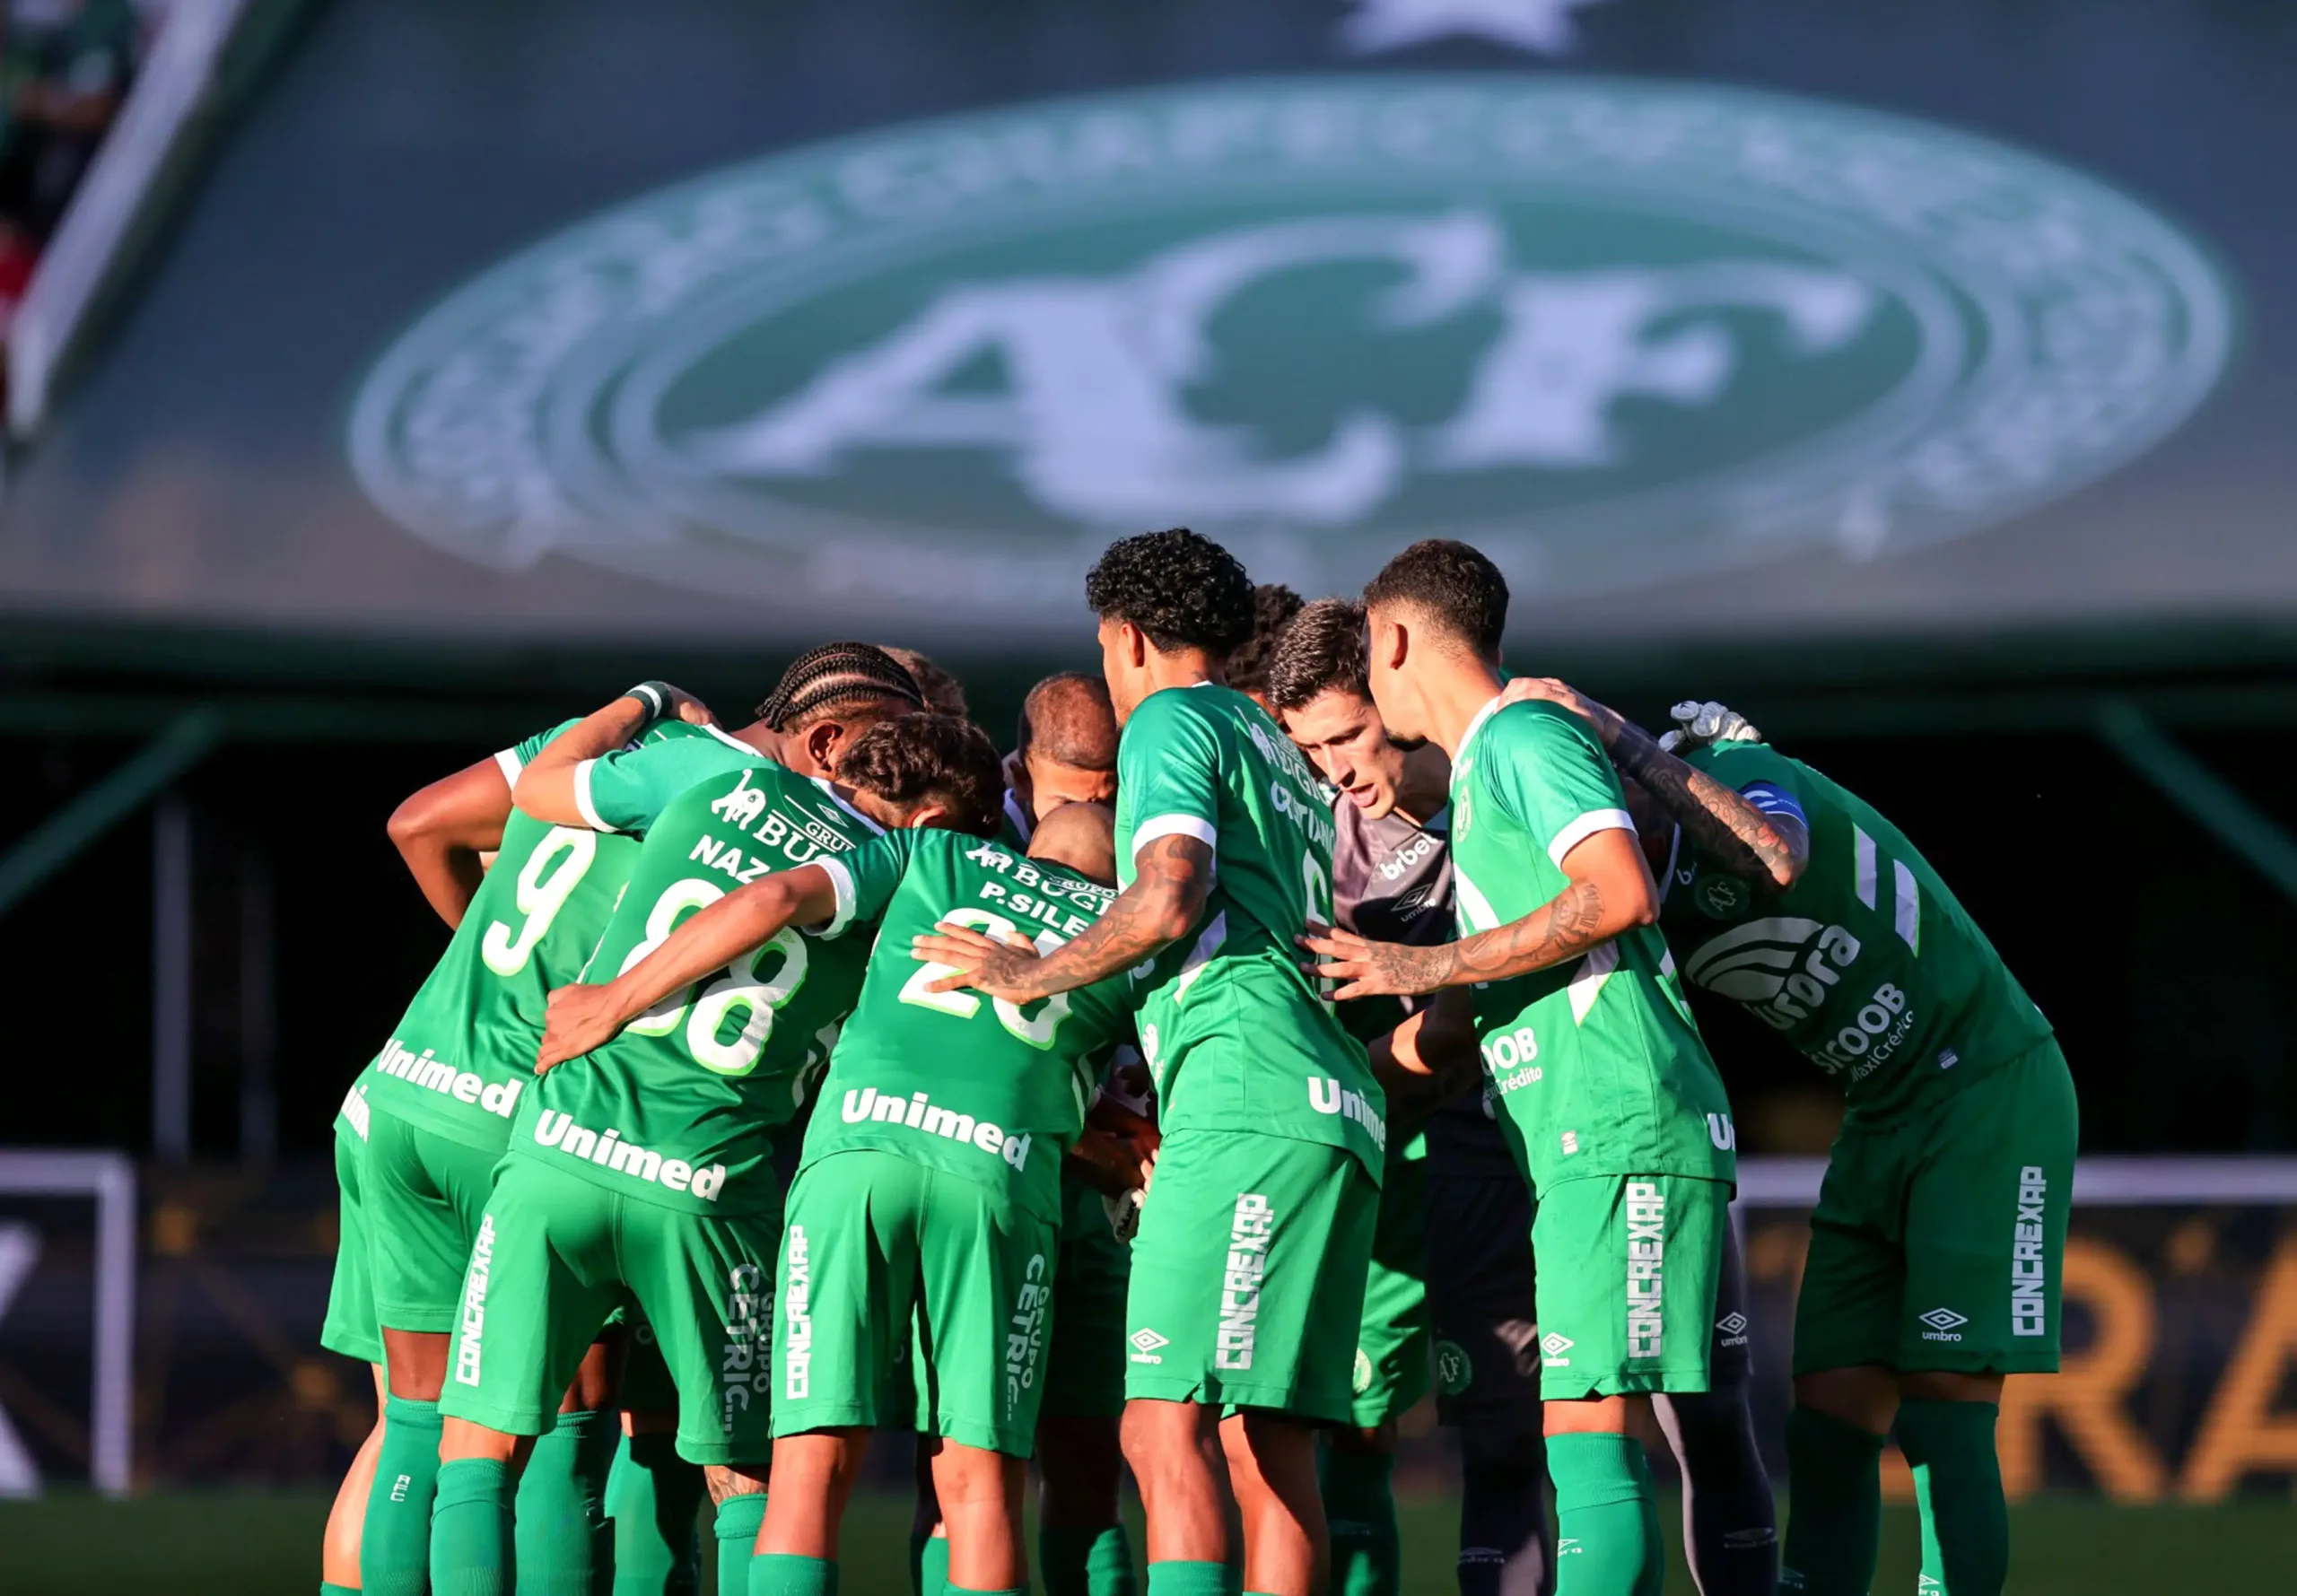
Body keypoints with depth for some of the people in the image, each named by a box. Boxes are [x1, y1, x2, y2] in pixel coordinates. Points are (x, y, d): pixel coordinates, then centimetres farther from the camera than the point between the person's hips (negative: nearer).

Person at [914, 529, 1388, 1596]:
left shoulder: (1171, 720, 4)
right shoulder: (1279, 754, 30)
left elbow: (1169, 899, -13)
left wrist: (1029, 976, 1)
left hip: (1248, 1098, -9)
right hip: (1334, 1111, 9)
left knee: (1167, 1428, -16)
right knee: (1266, 1448, 4)